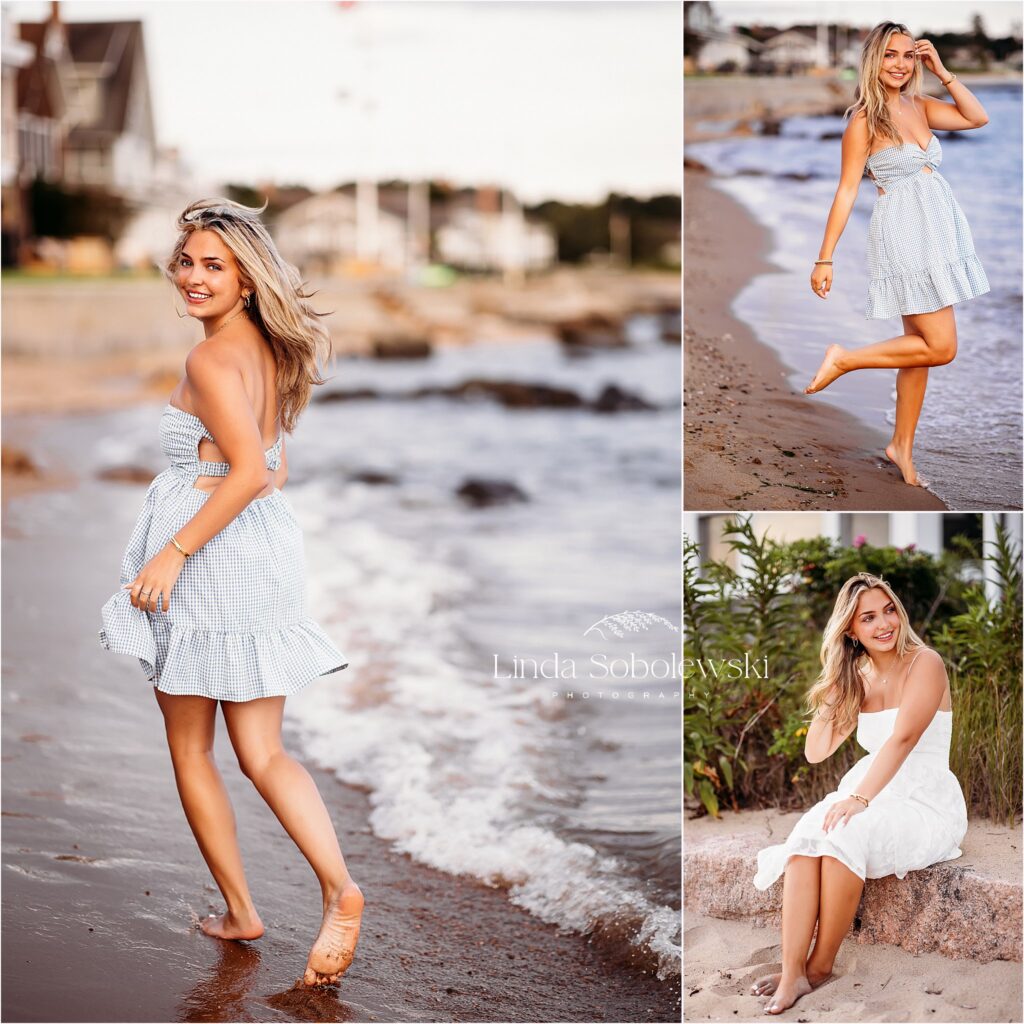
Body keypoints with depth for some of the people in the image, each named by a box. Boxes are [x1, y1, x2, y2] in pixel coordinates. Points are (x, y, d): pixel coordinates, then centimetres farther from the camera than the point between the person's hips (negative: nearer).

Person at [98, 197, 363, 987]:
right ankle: (340, 891, -12)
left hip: (208, 546, -8)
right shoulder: (271, 351, 11)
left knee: (190, 747, 10)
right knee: (263, 751, 7)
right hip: (269, 544, 8)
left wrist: (173, 554, -21)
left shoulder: (211, 360, -16)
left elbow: (250, 470, -25)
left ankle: (240, 911, 17)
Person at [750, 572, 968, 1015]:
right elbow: (816, 752, 9)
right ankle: (792, 973, -34)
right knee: (806, 836, -27)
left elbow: (902, 739, -22)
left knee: (846, 835, -35)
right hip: (872, 796, 5)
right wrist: (834, 689, 0)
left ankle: (821, 965, -20)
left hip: (926, 805, -5)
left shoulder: (924, 664, -8)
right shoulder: (857, 679, 13)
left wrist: (860, 798, -33)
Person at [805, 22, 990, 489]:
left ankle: (902, 446, 20)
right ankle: (843, 359, 2)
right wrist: (824, 258, -10)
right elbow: (846, 191, -10)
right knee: (939, 347, -11)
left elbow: (977, 118, 4)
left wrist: (942, 72, -1)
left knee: (921, 344, 11)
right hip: (904, 234, -7)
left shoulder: (920, 107, 10)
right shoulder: (864, 120, -8)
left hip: (939, 231, 7)